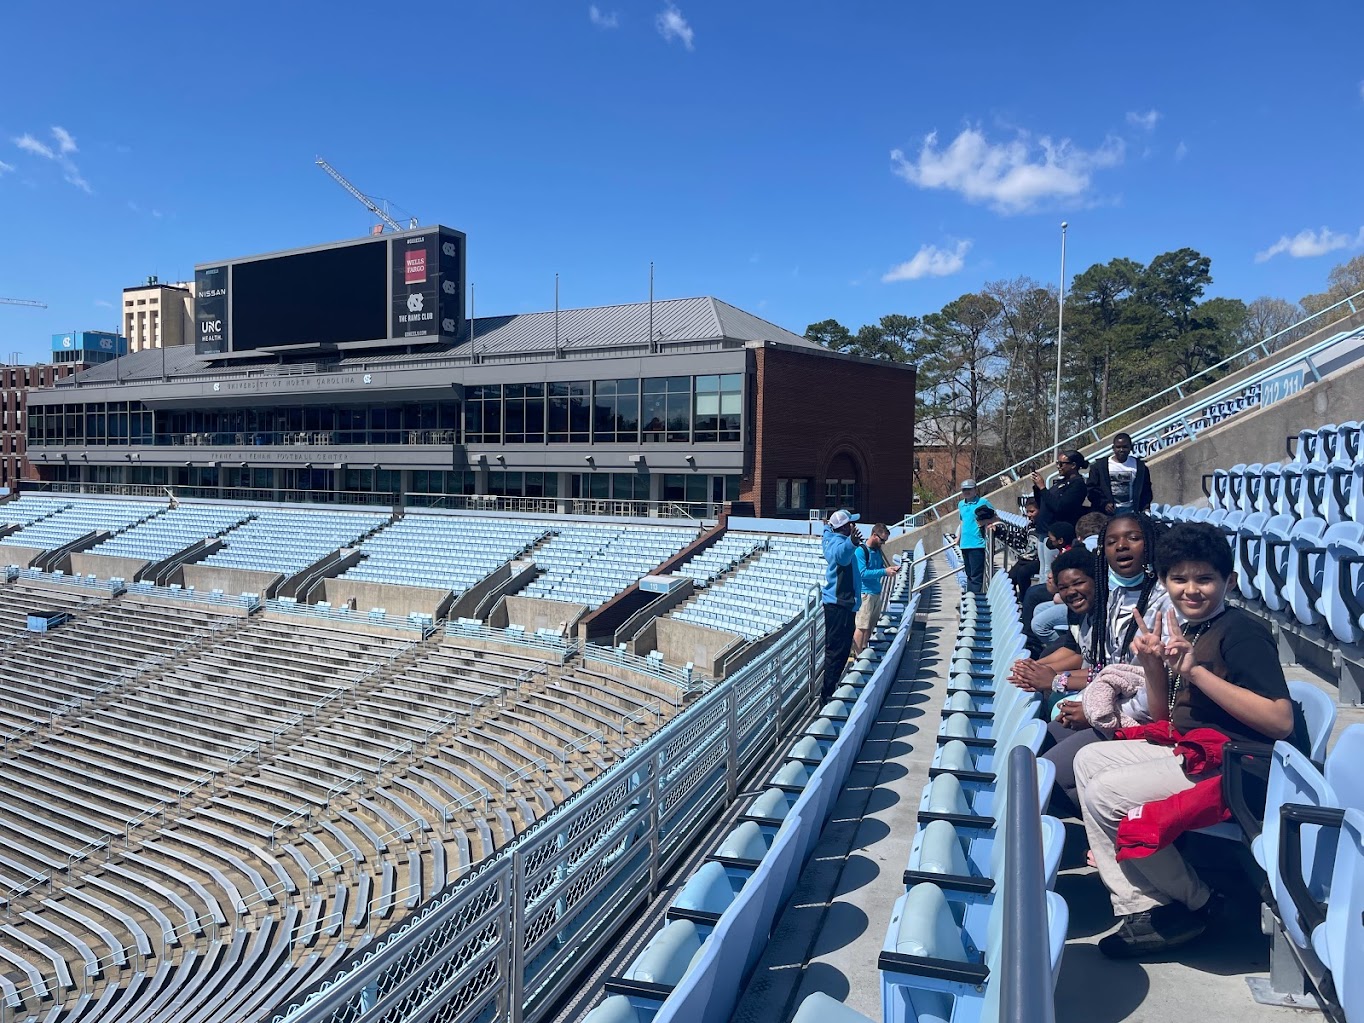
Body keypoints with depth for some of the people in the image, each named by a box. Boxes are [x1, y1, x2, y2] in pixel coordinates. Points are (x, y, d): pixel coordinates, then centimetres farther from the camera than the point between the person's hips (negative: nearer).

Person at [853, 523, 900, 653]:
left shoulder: (878, 550, 13)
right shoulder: (860, 551, -13)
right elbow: (863, 573, -19)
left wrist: (890, 569, 3)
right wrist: (884, 571, -21)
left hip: (877, 592, 8)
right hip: (865, 593, -8)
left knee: (870, 625, 12)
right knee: (861, 626, -7)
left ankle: (864, 651, 20)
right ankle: (858, 655, -3)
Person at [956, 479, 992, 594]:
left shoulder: (983, 502, -4)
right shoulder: (961, 504, 15)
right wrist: (959, 536, 20)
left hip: (977, 544, -7)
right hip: (965, 544, 7)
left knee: (976, 576, -7)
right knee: (969, 574, 16)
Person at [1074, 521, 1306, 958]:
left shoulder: (1241, 632, -16)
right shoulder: (1184, 629, 9)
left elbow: (1281, 721, -26)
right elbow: (1163, 718, 13)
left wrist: (1196, 671, -27)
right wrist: (1152, 664, -6)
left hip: (1237, 769, -9)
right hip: (1189, 752, 10)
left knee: (1106, 794, -17)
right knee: (1089, 759, 8)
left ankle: (1193, 904, 6)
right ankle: (1139, 907, 0)